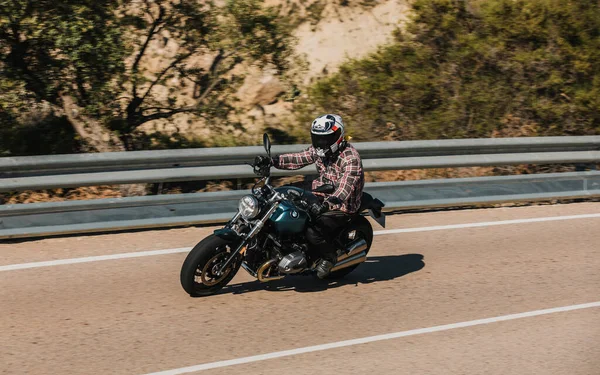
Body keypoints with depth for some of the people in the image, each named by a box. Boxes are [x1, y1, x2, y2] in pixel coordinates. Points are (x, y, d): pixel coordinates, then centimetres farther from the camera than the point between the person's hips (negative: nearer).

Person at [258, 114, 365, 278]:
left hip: (342, 207, -9)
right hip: (321, 198, 9)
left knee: (313, 233, -26)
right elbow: (298, 158, 5)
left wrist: (326, 203, -51)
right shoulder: (319, 150, 2)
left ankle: (329, 257, 3)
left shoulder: (350, 158, -23)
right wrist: (272, 161, -10)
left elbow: (345, 188, -35)